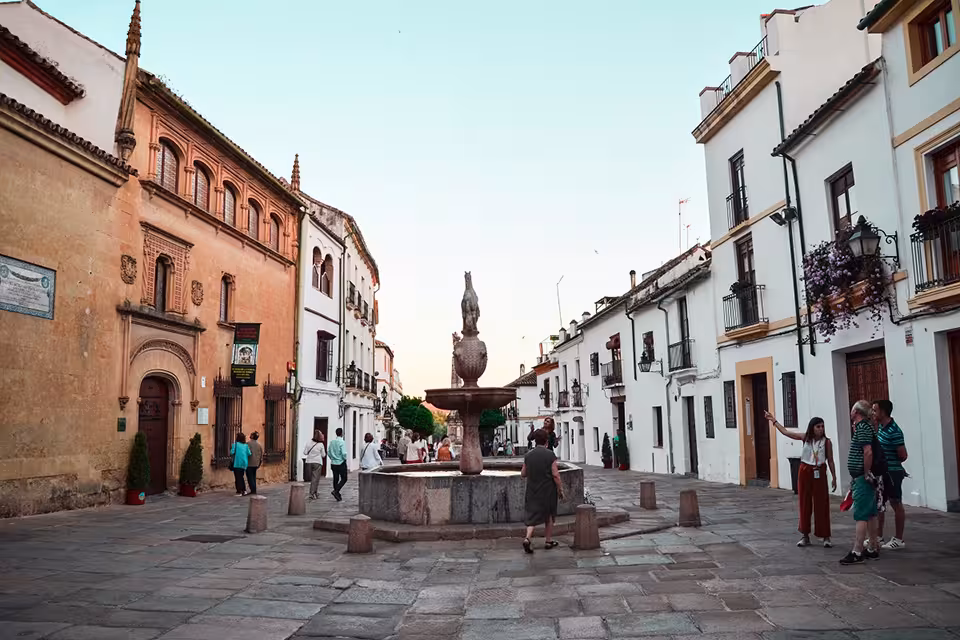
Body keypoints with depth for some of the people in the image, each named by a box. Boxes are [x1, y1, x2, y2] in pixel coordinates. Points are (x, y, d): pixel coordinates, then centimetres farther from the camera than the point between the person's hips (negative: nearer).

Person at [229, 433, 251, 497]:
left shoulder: (235, 444, -6)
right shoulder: (246, 445, 5)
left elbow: (232, 452, -17)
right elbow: (249, 454, -1)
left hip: (237, 463, -4)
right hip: (244, 463, 4)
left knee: (237, 477, 1)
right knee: (241, 477, 18)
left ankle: (239, 491, -2)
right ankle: (244, 490, 15)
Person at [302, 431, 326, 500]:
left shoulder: (308, 443, -1)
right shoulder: (321, 445, -8)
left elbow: (305, 452, 1)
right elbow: (323, 455, -2)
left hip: (309, 462, 4)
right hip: (317, 462, -4)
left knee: (313, 478, 14)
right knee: (315, 478, 0)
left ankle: (316, 493, 21)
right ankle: (312, 494, -4)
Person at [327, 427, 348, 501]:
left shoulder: (332, 442, 2)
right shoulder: (342, 442, -16)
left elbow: (328, 452, 6)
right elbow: (344, 453, -21)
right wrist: (345, 459, -2)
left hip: (333, 463, 6)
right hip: (341, 463, -6)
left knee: (335, 479, 12)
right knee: (344, 479, 4)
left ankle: (337, 495, 18)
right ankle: (336, 491, -12)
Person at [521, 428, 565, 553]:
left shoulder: (528, 455, -1)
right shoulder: (550, 455, -12)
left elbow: (523, 474, 5)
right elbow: (555, 475, -14)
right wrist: (560, 489, -3)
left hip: (532, 491, 3)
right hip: (548, 490, -2)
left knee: (533, 515, 7)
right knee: (549, 516, 15)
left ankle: (527, 538, -13)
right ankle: (548, 541, 25)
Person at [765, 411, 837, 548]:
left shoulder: (827, 442, -5)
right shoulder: (805, 437, 0)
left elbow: (830, 461, 0)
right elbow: (785, 432, 5)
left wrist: (834, 477, -1)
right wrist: (773, 420, 7)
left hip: (819, 473, -2)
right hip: (805, 471, 2)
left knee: (822, 505, 0)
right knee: (805, 505, 8)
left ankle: (826, 537, 8)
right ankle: (805, 536, 18)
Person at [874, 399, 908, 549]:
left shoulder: (894, 431, -20)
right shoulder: (880, 427, 7)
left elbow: (903, 455, -17)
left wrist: (892, 463, 1)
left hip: (892, 473, -9)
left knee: (896, 505, 3)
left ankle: (899, 539, 13)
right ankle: (878, 537, 23)